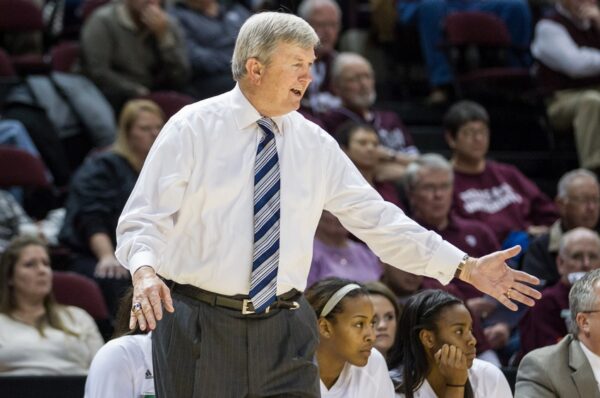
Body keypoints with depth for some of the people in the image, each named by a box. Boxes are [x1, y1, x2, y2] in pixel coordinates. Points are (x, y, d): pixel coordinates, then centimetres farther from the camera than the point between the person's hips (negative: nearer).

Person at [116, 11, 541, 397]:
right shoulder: (193, 128, -4)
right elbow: (145, 219, -8)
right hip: (199, 325, -3)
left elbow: (376, 219, 8)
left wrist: (466, 267, 2)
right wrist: (144, 273, -30)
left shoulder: (315, 146, 8)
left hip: (283, 333, 3)